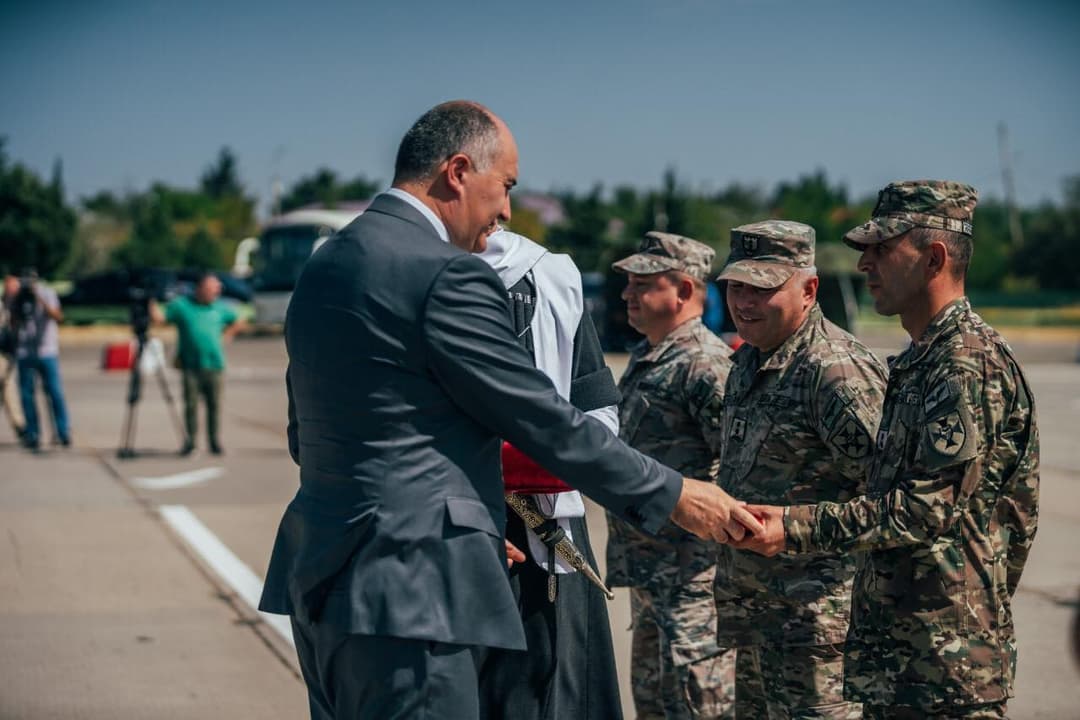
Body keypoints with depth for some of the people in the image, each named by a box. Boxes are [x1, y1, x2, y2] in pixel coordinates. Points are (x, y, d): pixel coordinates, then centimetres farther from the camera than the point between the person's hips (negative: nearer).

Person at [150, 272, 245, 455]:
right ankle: (190, 440, 7)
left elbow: (238, 323, 25)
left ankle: (214, 441, 10)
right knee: (191, 404, -3)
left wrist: (226, 336, 13)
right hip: (191, 364, -2)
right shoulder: (181, 305, 4)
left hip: (214, 365, 2)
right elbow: (159, 318, 1)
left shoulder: (220, 308, 12)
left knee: (214, 404, 2)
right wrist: (152, 303, -13)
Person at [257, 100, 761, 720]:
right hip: (407, 595, -10)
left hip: (321, 577, 10)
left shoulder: (325, 265, 13)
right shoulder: (447, 276, -15)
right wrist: (673, 494, -1)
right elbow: (547, 423, -12)